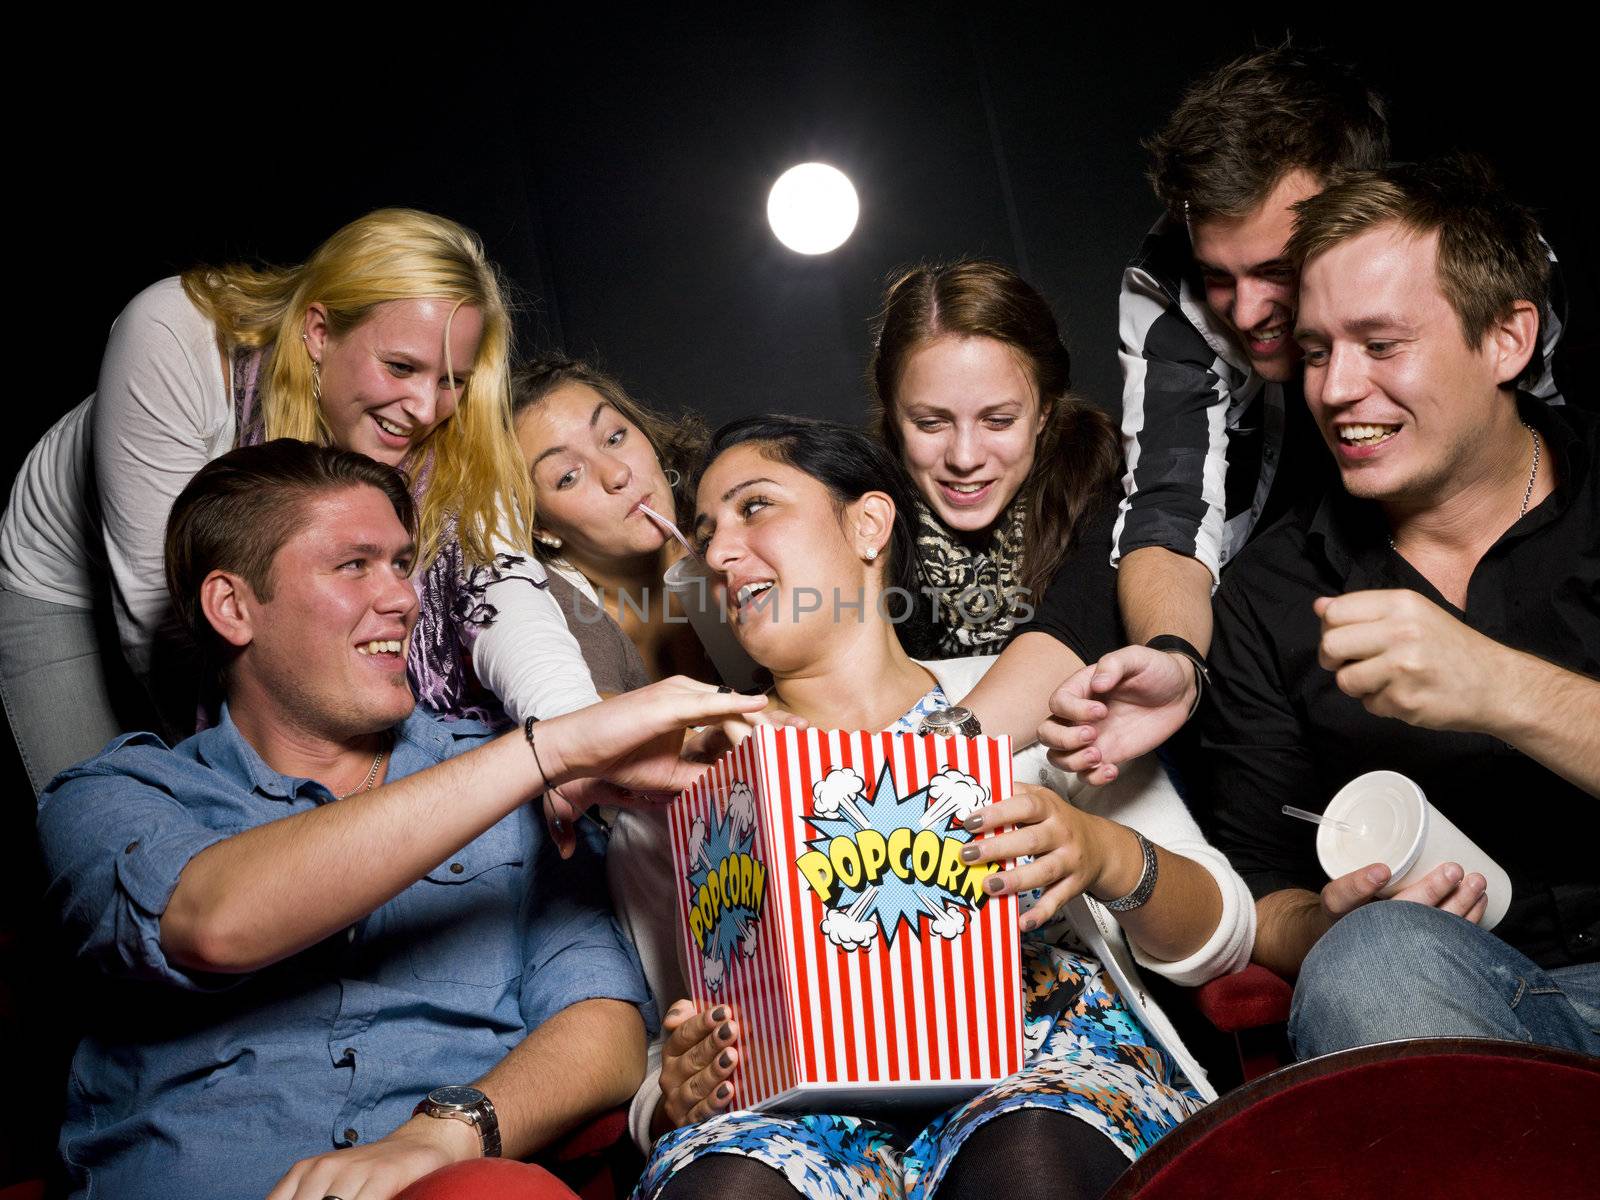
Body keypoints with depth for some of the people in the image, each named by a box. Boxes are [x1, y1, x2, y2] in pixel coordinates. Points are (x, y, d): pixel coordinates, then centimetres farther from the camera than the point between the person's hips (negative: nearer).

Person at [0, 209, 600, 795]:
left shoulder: (451, 438, -29)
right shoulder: (173, 341, -37)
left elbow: (499, 580, -46)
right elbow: (155, 603, -35)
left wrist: (575, 733, -63)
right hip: (68, 588, -2)